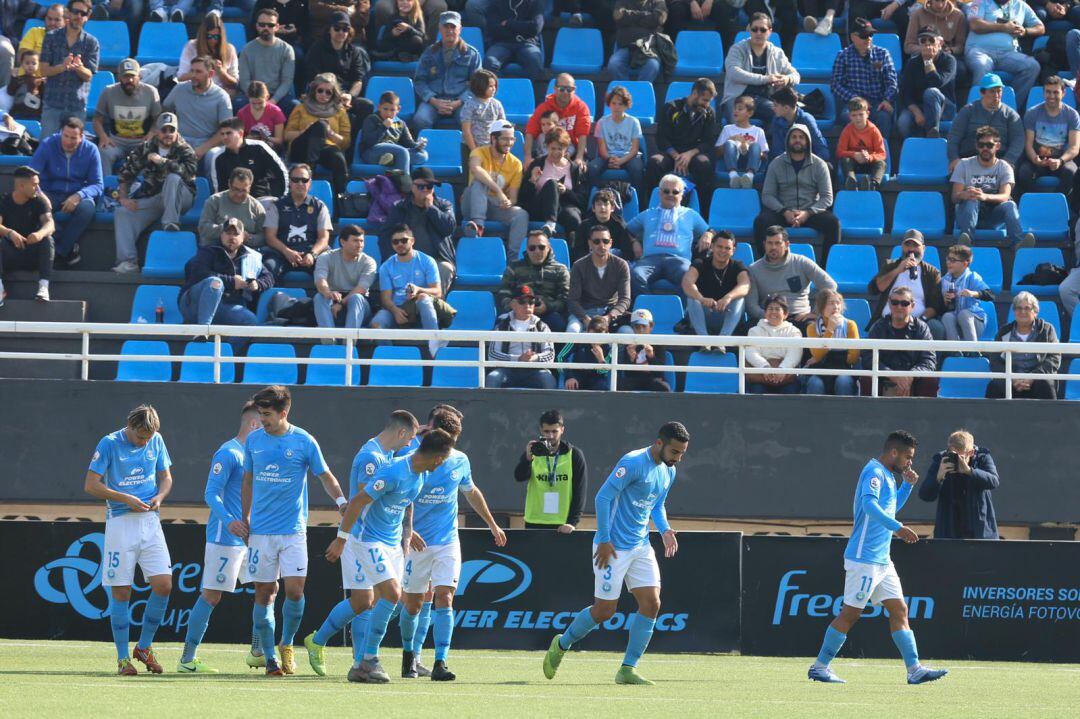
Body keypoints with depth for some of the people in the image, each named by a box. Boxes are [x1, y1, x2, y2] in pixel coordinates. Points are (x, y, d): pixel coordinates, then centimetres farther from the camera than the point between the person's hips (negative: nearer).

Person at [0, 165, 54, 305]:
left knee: (47, 240, -28)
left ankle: (43, 287, -40)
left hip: (33, 255, 1)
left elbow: (50, 224, -18)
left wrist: (40, 233, -42)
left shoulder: (39, 201, -1)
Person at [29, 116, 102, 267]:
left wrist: (79, 196, -27)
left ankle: (60, 251, -20)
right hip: (51, 192, 0)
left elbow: (98, 185, -6)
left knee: (87, 207, -36)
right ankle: (68, 249, -18)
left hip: (77, 194, 0)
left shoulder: (91, 150, -5)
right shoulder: (48, 144, -7)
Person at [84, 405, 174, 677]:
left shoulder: (156, 441, 7)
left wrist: (160, 496, -3)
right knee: (120, 591, -2)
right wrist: (126, 499, -14)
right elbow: (91, 485, -7)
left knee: (163, 584, -7)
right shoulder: (109, 444, -6)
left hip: (150, 521, 4)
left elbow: (165, 477, 18)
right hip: (120, 522, -4)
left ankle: (144, 647, 11)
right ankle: (123, 658, 6)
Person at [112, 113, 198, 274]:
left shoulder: (185, 150, -4)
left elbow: (190, 170, -26)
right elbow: (125, 173, 8)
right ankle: (128, 261, -29)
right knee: (122, 213, -19)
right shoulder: (145, 149, 6)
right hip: (152, 199, 4)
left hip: (181, 198, -4)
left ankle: (170, 223, -34)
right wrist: (123, 198, -5)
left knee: (173, 178, -35)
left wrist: (162, 161, -27)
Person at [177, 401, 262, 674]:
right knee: (211, 595, -6)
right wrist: (228, 520, -32)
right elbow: (211, 494, -17)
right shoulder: (228, 454, -12)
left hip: (249, 536, 9)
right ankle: (187, 659, -2)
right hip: (224, 538, -9)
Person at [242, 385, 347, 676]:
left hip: (294, 530, -2)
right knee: (264, 593, 1)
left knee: (294, 590, -10)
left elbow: (325, 476, 4)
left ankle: (287, 645, 13)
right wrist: (245, 518, 14)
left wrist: (341, 500, -14)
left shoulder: (304, 442, -3)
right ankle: (269, 657, 9)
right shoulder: (253, 440, 6)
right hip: (261, 530, 2)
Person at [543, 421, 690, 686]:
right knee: (604, 610, -2)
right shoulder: (633, 463, -18)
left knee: (651, 604, -4)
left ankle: (628, 669, 2)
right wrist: (605, 540, -20)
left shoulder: (668, 472, 9)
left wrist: (665, 530, 3)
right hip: (613, 548, -8)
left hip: (641, 547, 8)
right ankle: (561, 644, 23)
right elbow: (603, 497, -18)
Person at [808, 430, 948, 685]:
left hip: (881, 560, 10)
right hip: (864, 559, -10)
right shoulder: (874, 472, -14)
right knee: (850, 614, -4)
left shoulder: (888, 475, 17)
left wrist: (908, 484, 19)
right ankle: (819, 667, 4)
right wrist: (897, 528, -41)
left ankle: (914, 669, 3)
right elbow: (869, 504, -32)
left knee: (899, 610, 4)